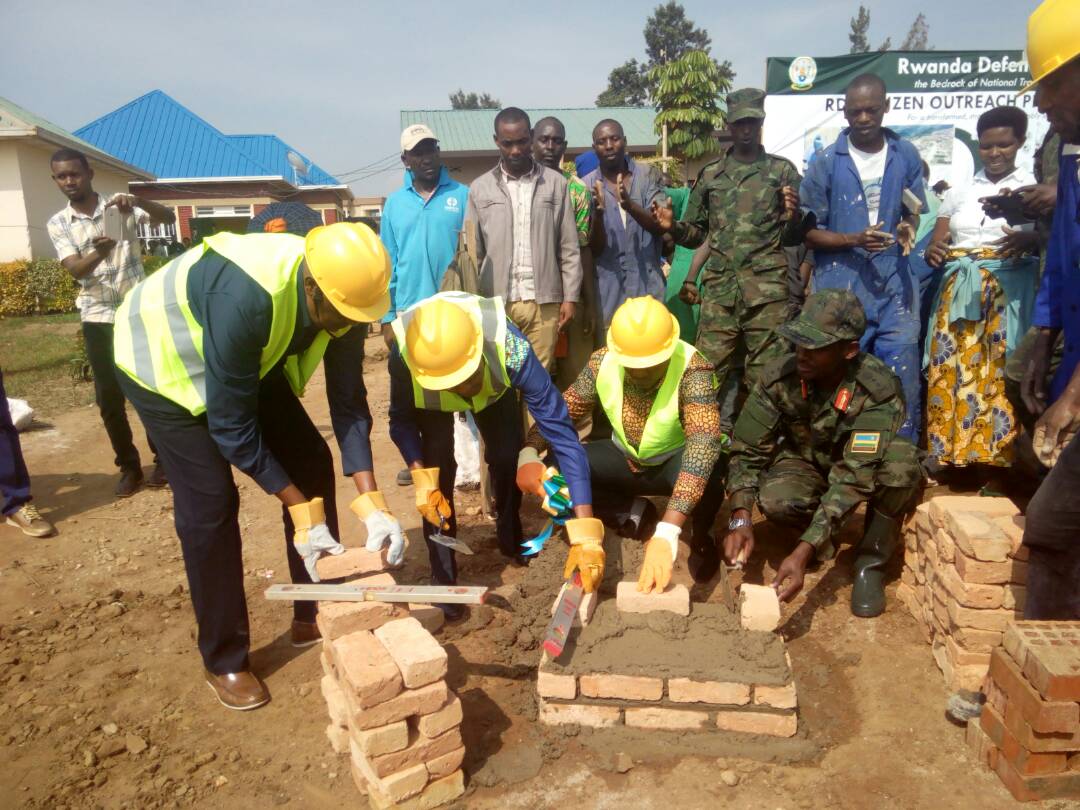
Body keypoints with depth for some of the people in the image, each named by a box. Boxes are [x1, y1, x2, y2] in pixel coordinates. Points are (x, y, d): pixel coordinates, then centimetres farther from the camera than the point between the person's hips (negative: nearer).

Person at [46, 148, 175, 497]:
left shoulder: (120, 206, 2)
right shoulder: (58, 223, 4)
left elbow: (169, 218, -11)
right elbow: (75, 269, -11)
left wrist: (138, 201, -30)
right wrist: (99, 253, -32)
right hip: (98, 318, 2)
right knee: (109, 397, 3)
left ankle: (162, 458, 18)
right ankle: (129, 466, 16)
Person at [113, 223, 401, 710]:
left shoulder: (340, 292, -22)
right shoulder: (246, 298, -42)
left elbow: (347, 399, -17)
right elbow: (231, 425, -34)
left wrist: (371, 502, -24)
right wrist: (300, 509, -30)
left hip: (251, 360, 7)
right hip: (163, 360, -6)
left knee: (312, 463, 0)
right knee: (209, 502, -11)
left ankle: (313, 617, 16)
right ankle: (224, 661, 8)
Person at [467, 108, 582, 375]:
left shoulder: (556, 183, 5)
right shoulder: (480, 188, 6)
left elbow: (569, 248, 5)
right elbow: (472, 253, 6)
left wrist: (570, 297, 0)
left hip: (544, 302, 0)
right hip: (496, 302, 1)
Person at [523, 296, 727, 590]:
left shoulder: (692, 368, -33)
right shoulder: (603, 362, -18)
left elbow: (704, 443, -46)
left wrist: (666, 533, -57)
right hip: (626, 459, 4)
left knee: (706, 473, -38)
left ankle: (702, 539, -2)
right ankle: (633, 513, 7)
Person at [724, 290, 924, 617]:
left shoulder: (880, 390, -32)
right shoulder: (779, 378, -24)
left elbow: (854, 477, -39)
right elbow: (747, 451, -18)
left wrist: (803, 551, -47)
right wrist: (740, 518, -35)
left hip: (867, 466, -1)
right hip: (807, 462, 2)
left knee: (902, 464, -35)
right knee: (775, 499, -33)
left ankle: (870, 563, -11)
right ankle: (826, 544, 3)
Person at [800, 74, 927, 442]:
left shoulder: (906, 155, 6)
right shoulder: (826, 163, -3)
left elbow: (913, 211, 16)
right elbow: (809, 232, -1)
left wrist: (907, 229, -8)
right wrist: (854, 240, -18)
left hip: (894, 286, 2)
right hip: (840, 289, -2)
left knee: (903, 379, 1)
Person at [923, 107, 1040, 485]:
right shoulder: (959, 193, 15)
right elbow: (936, 245, 13)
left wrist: (1032, 239, -25)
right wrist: (933, 251, -10)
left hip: (1008, 294, -3)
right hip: (958, 294, 3)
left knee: (998, 376, -7)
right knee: (952, 371, -2)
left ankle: (995, 462, 1)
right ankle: (952, 453, 7)